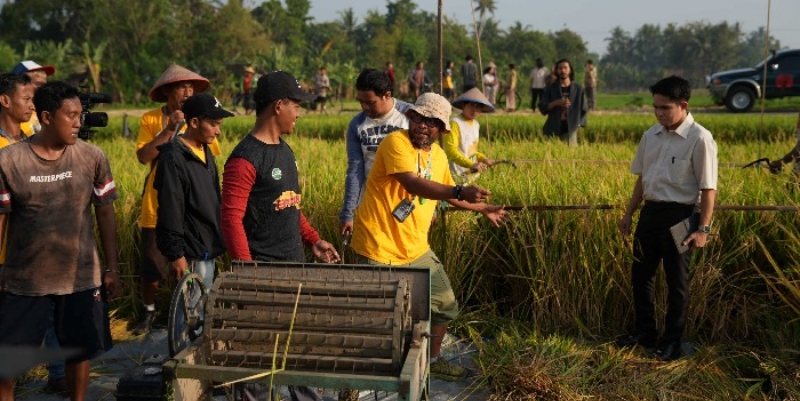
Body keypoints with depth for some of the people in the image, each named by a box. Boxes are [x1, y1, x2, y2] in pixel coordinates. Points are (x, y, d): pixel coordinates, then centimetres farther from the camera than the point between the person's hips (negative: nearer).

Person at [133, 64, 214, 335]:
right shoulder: (151, 119, -3)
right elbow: (143, 156, -15)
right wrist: (169, 129, -20)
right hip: (157, 208, 0)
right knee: (150, 265, 7)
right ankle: (148, 311, 29)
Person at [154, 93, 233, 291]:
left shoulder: (206, 153, 12)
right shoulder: (173, 158, -16)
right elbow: (170, 210, -18)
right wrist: (176, 254, -19)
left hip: (208, 248, 9)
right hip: (190, 253, -9)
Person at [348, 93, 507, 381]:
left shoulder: (438, 155, 7)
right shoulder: (396, 142, -18)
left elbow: (447, 194, 27)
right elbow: (413, 184, -35)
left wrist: (481, 209, 34)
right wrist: (460, 191, -46)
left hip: (415, 249, 8)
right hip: (379, 250, -8)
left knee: (445, 305, 16)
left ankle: (431, 361, 38)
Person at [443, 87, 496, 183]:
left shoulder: (476, 124, 12)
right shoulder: (455, 123, -12)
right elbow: (451, 150, -20)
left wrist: (484, 159, 7)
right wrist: (471, 164, -29)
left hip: (472, 174, 8)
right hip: (458, 175, -8)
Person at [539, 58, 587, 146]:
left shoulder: (578, 89, 7)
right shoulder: (551, 88, 6)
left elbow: (583, 109, 9)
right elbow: (542, 107, 0)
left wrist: (578, 124, -3)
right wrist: (556, 103, -15)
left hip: (570, 130, 0)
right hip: (552, 130, 0)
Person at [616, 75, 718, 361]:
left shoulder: (699, 139, -14)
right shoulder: (651, 135, 5)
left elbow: (708, 188, -13)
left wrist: (703, 228, -17)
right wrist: (628, 214, 16)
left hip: (679, 215, -6)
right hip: (650, 212, 6)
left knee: (676, 281, 6)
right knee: (640, 274, 14)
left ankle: (671, 341, 21)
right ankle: (645, 332, 31)